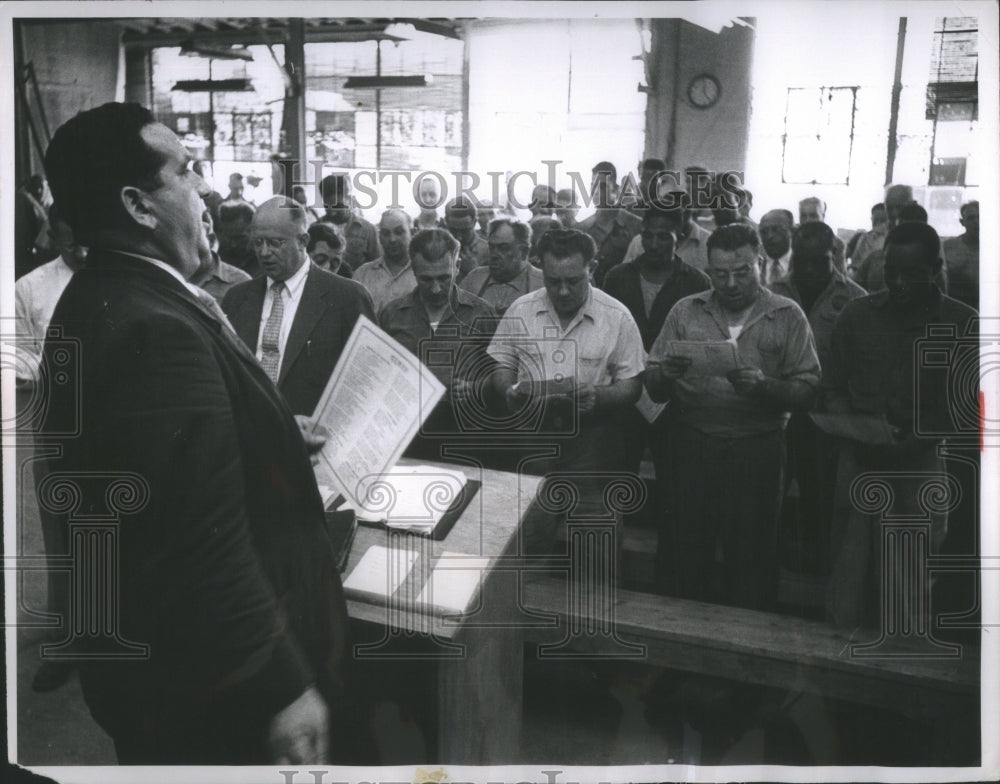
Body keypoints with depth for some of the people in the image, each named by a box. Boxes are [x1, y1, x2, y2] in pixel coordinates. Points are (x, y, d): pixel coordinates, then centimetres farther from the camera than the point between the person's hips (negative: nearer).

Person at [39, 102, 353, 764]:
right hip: (209, 690, -9)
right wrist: (282, 690, -24)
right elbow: (209, 547, -32)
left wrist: (276, 441, 14)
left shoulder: (97, 299, 3)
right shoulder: (156, 332, -30)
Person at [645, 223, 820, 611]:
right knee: (690, 550, 5)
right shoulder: (686, 311, 8)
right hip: (692, 445, 1)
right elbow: (652, 388, 4)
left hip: (758, 451, -1)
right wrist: (666, 373, -18)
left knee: (752, 557, 4)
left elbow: (808, 390, -2)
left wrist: (764, 386, -19)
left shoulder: (787, 316, 4)